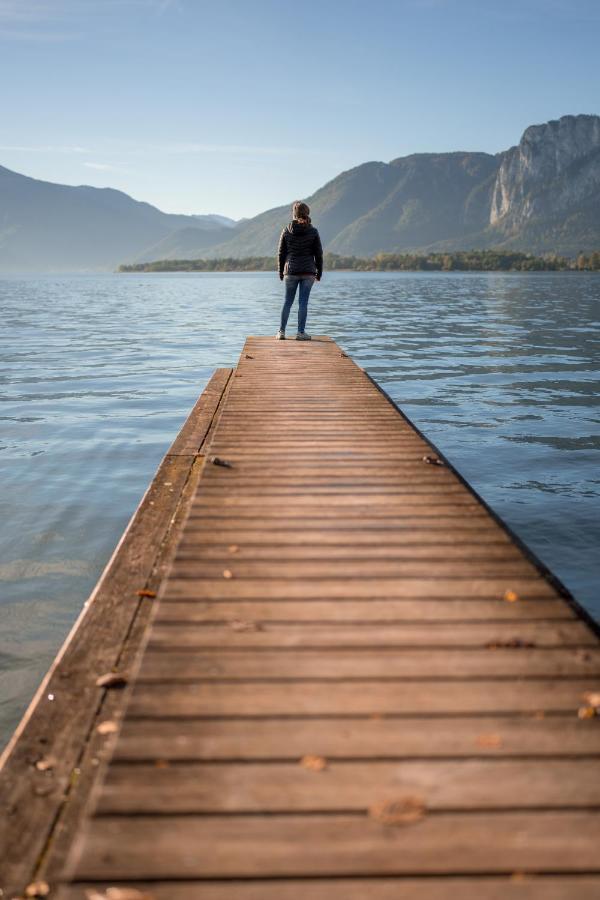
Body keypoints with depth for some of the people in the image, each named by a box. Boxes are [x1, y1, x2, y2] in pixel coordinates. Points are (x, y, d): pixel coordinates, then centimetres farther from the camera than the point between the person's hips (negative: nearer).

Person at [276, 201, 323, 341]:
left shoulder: (287, 231, -2)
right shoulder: (313, 231, -3)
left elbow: (281, 253, 2)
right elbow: (318, 254, -1)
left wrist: (281, 272, 12)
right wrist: (319, 272, 8)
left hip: (291, 271, 1)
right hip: (308, 272, -1)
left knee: (287, 302, 10)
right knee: (303, 302, 2)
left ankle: (281, 332, 10)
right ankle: (301, 333, 2)